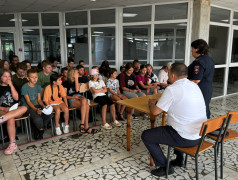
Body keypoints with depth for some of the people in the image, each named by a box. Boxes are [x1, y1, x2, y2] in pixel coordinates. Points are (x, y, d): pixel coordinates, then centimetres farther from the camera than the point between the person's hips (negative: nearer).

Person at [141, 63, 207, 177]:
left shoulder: (172, 89, -20)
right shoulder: (194, 85, 5)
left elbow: (155, 111, -14)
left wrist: (151, 103, 8)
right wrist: (158, 102, 15)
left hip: (185, 139, -8)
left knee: (146, 136, 5)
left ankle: (165, 167, 13)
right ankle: (179, 159, 39)